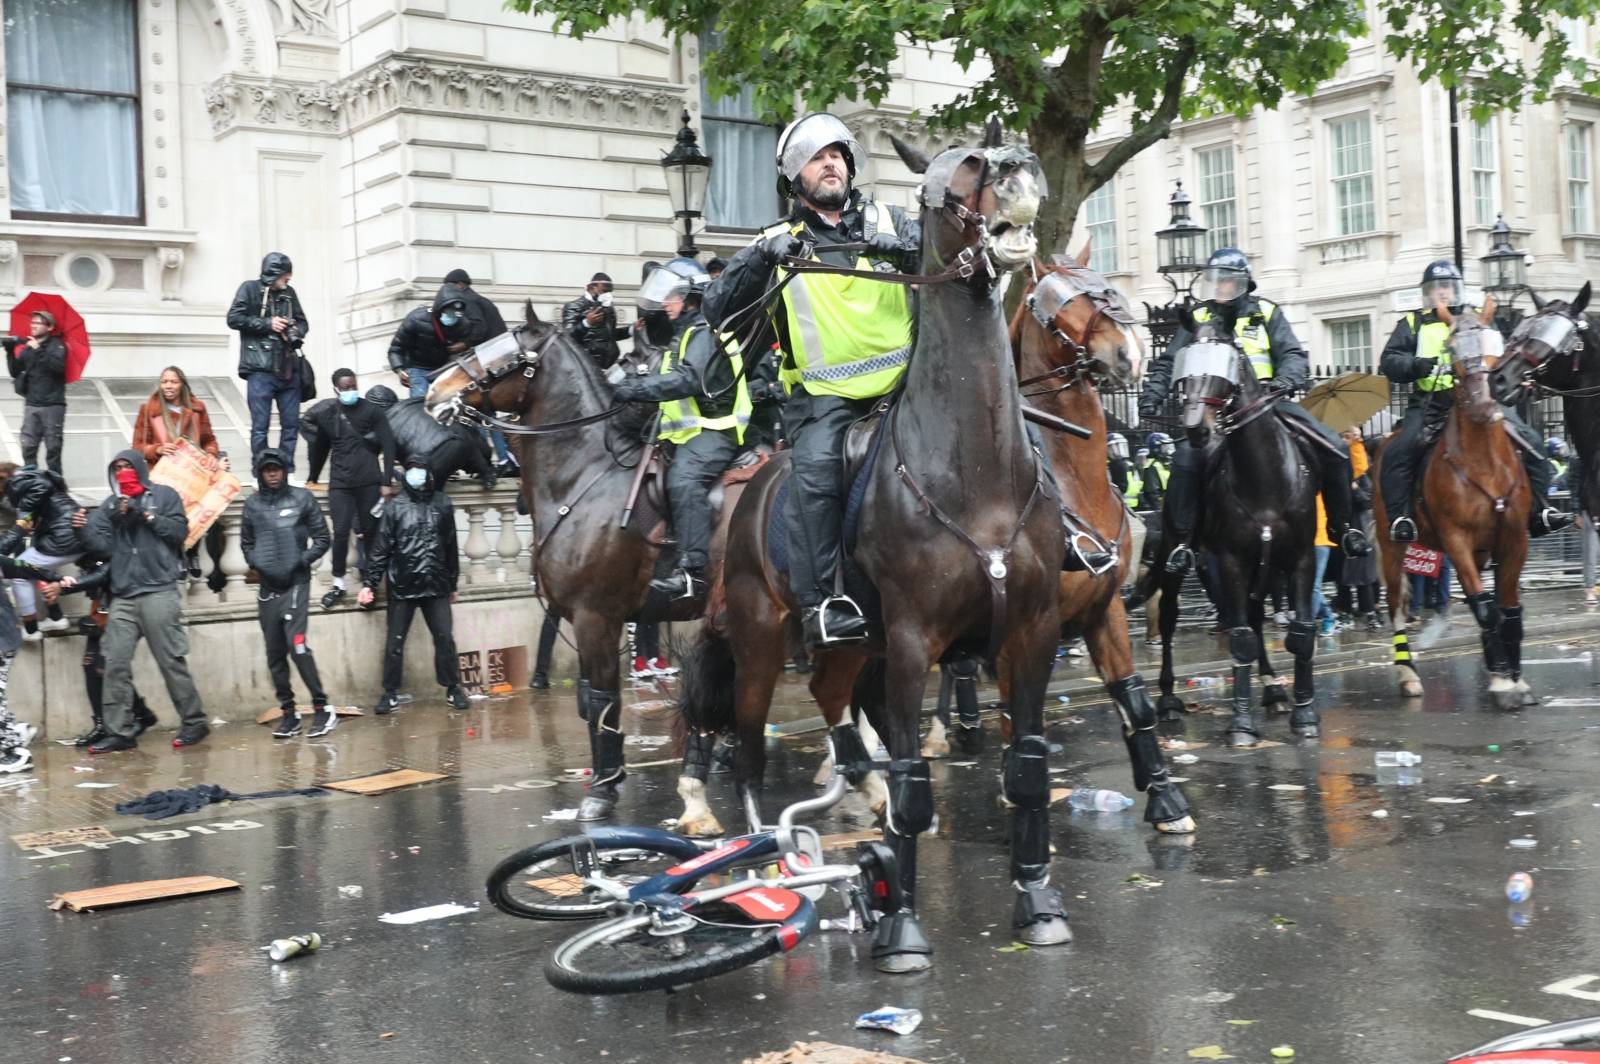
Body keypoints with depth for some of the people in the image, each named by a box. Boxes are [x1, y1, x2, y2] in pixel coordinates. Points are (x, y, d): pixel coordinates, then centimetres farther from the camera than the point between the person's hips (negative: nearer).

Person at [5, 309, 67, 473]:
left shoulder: (57, 345, 2)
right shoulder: (27, 347, 14)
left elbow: (58, 366, -16)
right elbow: (15, 372, 13)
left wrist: (39, 351, -17)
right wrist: (11, 352, 1)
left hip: (53, 405, -4)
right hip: (31, 404, 4)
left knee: (53, 447, -3)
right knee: (28, 447, -2)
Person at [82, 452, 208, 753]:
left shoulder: (164, 495, 9)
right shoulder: (111, 505, 16)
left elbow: (180, 531, -2)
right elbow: (99, 544, 5)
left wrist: (146, 515, -7)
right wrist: (114, 519, -11)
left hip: (158, 592, -4)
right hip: (122, 596, 4)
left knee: (172, 661, -3)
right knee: (116, 665, -2)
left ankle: (194, 722, 6)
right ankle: (118, 732, 2)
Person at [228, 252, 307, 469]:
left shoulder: (289, 293, 14)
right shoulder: (250, 289, 1)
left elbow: (302, 322, 22)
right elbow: (234, 318, -6)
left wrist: (297, 331, -1)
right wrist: (268, 324, -11)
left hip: (288, 369, 5)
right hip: (261, 370, -5)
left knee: (291, 423, 6)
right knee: (260, 425, -3)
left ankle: (287, 472, 15)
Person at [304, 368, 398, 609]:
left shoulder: (372, 410, -1)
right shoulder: (325, 413, 5)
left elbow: (388, 446, -3)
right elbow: (320, 447, 17)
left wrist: (387, 481, -9)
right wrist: (313, 478, 23)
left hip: (370, 482, -1)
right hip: (339, 484, 1)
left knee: (370, 532, 5)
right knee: (341, 533, -6)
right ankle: (338, 584, 5)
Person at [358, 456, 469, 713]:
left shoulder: (442, 504, 6)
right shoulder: (395, 506, -1)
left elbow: (451, 547, 12)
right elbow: (380, 547, -2)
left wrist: (452, 584, 14)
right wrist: (369, 583, -8)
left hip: (436, 586, 1)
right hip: (402, 586, -1)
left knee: (445, 639, 2)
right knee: (394, 642, 4)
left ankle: (453, 688, 15)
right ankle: (390, 692, 15)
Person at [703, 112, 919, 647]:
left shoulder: (887, 222, 16)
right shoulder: (779, 243, 11)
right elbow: (719, 312, 1)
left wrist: (900, 249, -19)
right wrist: (759, 259, -15)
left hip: (900, 380, 2)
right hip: (822, 392, -2)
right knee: (815, 474, -28)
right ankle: (821, 603, -25)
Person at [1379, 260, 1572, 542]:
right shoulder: (1413, 323, 13)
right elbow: (1389, 361, 6)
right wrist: (1414, 365, -15)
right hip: (1430, 403, -1)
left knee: (1530, 442, -10)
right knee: (1398, 452, -25)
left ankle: (1539, 512, -1)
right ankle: (1399, 518, -20)